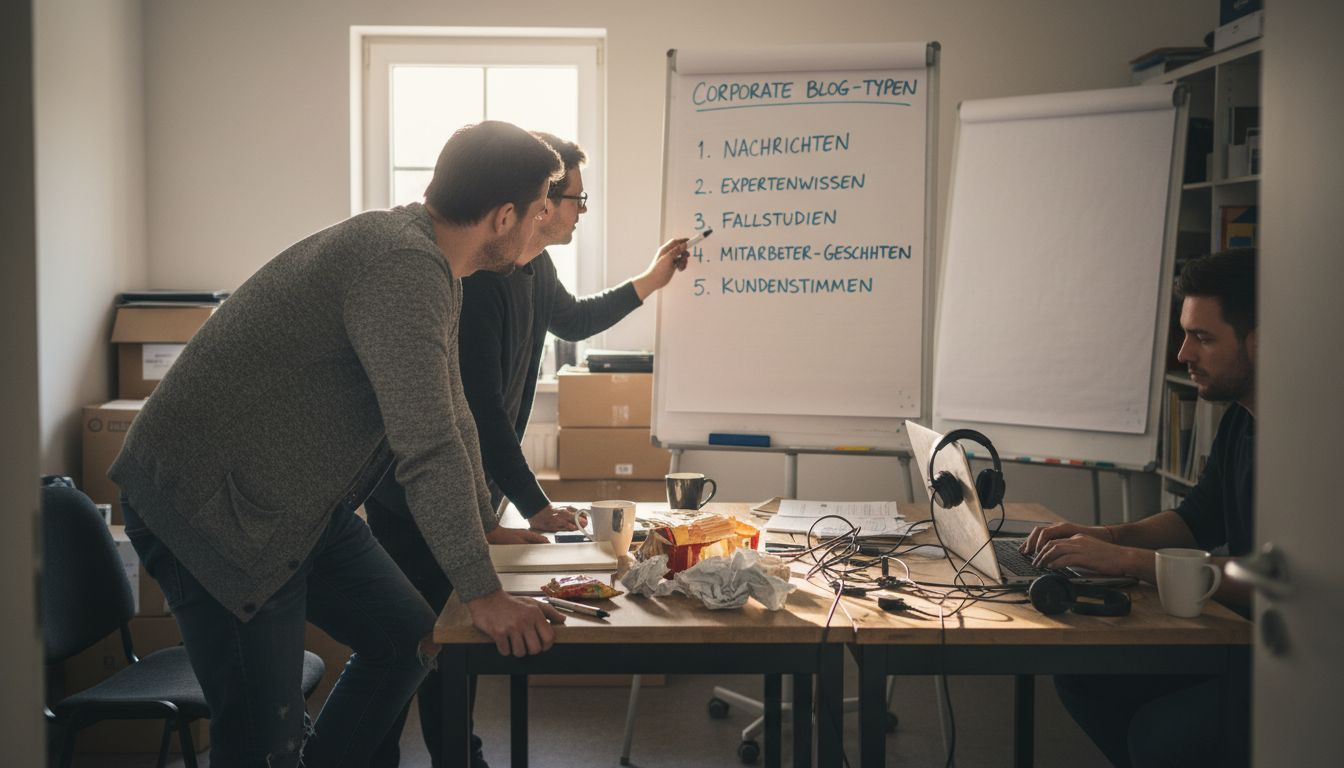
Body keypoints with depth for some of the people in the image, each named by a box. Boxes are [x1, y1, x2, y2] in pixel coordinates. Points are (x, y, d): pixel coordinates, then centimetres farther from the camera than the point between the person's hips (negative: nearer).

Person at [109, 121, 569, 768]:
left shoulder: (429, 263, 9)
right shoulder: (402, 266, -25)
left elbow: (448, 414, 22)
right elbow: (428, 447, -27)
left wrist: (486, 525, 31)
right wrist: (483, 596, -20)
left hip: (304, 506, 10)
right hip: (209, 511, -10)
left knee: (407, 636, 15)